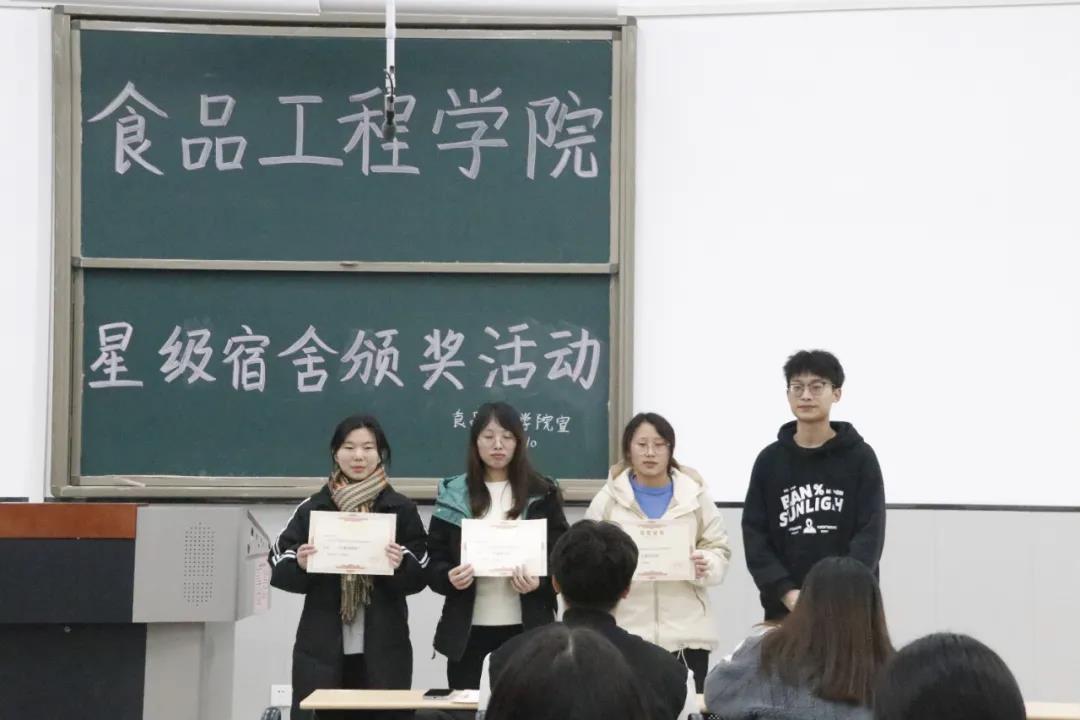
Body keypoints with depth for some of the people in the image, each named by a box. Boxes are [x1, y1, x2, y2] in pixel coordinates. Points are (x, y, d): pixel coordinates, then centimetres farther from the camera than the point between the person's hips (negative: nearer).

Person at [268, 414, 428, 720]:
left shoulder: (401, 510, 4)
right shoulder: (313, 508, 5)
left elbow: (419, 578, 2)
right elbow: (278, 571, 6)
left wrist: (401, 566, -18)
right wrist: (299, 565, -14)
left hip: (382, 651, 0)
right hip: (321, 648, 0)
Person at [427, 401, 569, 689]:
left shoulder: (542, 494, 6)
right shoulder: (453, 495, 7)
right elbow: (434, 563, 6)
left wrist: (540, 583, -16)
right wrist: (450, 577, -16)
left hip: (526, 628, -1)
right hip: (468, 630, 1)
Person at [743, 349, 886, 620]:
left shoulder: (860, 457, 3)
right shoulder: (769, 461, 8)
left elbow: (870, 534, -4)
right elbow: (755, 536, 4)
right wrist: (786, 592, -11)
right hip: (784, 609, 2)